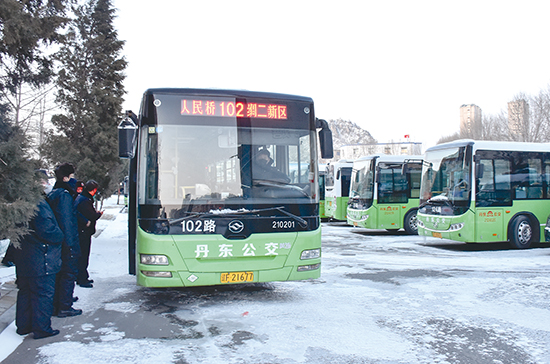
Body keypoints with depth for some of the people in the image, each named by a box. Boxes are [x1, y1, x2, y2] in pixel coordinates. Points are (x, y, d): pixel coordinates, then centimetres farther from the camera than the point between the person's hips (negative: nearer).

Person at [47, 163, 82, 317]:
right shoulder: (65, 195, -17)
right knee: (69, 273, 0)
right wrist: (72, 244, -19)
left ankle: (55, 305, 26)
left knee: (58, 273, 17)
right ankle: (64, 308, 7)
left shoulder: (52, 194, 13)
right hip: (66, 243, -9)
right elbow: (67, 221, -20)